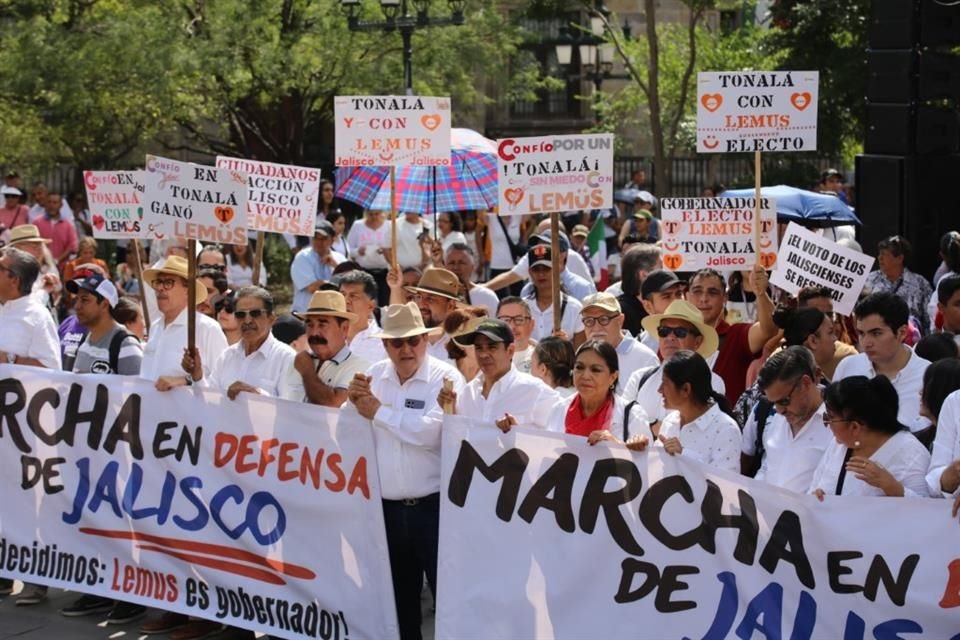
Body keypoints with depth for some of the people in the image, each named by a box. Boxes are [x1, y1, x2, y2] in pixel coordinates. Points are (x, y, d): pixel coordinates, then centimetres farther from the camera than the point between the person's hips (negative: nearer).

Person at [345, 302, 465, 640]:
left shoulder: (445, 378, -9)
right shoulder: (374, 375, 7)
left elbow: (430, 432, -23)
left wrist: (379, 412, -14)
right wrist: (354, 401, -11)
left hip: (434, 505, -5)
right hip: (388, 506, 5)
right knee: (399, 595, 16)